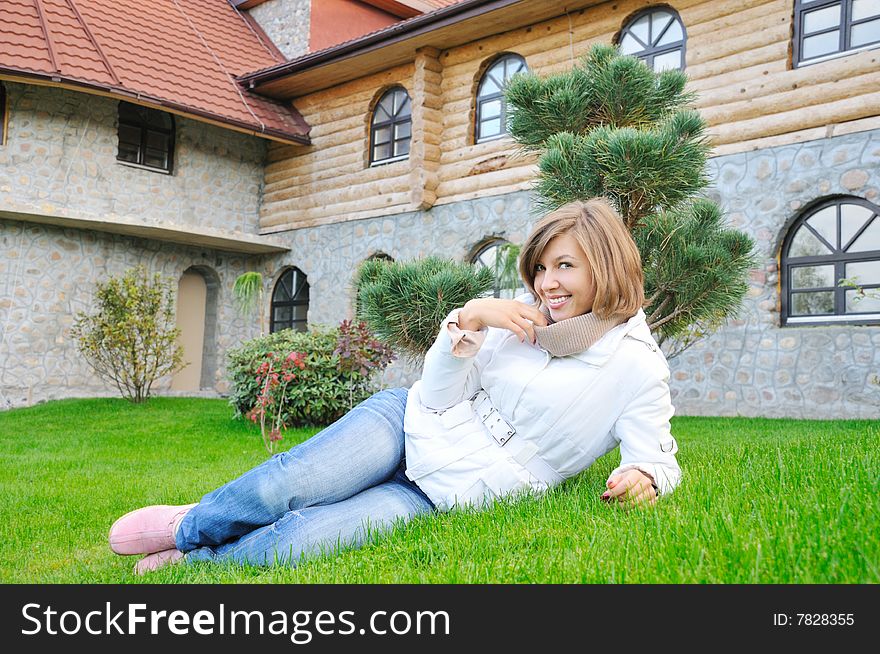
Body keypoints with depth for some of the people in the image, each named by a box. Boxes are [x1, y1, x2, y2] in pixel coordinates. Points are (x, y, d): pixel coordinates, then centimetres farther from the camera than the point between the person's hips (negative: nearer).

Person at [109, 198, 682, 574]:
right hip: (411, 425, 3)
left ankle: (192, 558, 7)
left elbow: (657, 458, -3)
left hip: (452, 496, -2)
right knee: (280, 486, -22)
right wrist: (470, 318, -15)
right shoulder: (522, 313, 2)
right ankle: (187, 525, 10)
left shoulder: (638, 368, -6)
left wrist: (642, 479, -26)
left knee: (286, 543, -22)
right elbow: (435, 396, 0)